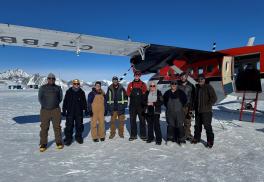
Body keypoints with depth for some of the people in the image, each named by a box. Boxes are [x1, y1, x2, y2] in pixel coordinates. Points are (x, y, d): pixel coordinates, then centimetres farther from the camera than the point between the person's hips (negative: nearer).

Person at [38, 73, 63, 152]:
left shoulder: (58, 88, 6)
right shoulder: (43, 88, 4)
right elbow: (40, 98, 9)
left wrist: (55, 104, 6)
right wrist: (45, 105, 3)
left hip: (56, 110, 0)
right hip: (45, 110, 0)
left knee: (57, 127, 6)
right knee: (44, 127, 4)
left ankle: (59, 142, 17)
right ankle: (43, 144, 15)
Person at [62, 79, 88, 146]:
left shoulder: (82, 92, 3)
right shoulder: (68, 92, -2)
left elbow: (84, 102, 10)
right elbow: (65, 102, 2)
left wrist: (85, 110, 9)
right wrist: (64, 110, 0)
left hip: (79, 113, 2)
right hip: (70, 113, -2)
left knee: (79, 125, 10)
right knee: (69, 126, 1)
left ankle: (79, 137, 26)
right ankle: (68, 138, 14)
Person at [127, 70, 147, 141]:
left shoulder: (143, 84, 7)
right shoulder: (130, 84, 11)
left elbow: (145, 93, 2)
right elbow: (128, 93, 6)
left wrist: (141, 94, -14)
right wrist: (132, 94, -9)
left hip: (141, 105, -1)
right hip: (132, 105, 2)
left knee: (142, 120, 2)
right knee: (132, 120, 6)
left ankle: (143, 135, 12)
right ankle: (133, 135, 17)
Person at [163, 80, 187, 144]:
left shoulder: (181, 92, 0)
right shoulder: (167, 93, 6)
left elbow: (185, 100, 5)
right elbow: (164, 101, 18)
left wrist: (181, 106, 0)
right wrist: (168, 106, 10)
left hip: (179, 112, -2)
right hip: (170, 113, 2)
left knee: (180, 126, -1)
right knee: (170, 125, 8)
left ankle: (181, 139, 8)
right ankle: (170, 138, 19)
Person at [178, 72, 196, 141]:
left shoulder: (191, 86, 6)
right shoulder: (178, 86, 7)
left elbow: (193, 97, 5)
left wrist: (192, 107, -3)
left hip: (188, 107, 0)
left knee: (187, 122, 5)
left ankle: (187, 135, 19)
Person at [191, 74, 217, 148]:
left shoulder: (208, 87, -8)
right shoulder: (197, 88, 12)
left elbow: (214, 98, -12)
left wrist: (208, 105, -14)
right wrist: (195, 106, 11)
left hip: (206, 111, -7)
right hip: (198, 111, 7)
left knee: (207, 126, -3)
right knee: (197, 125, 16)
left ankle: (210, 141, 9)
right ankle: (196, 138, 31)